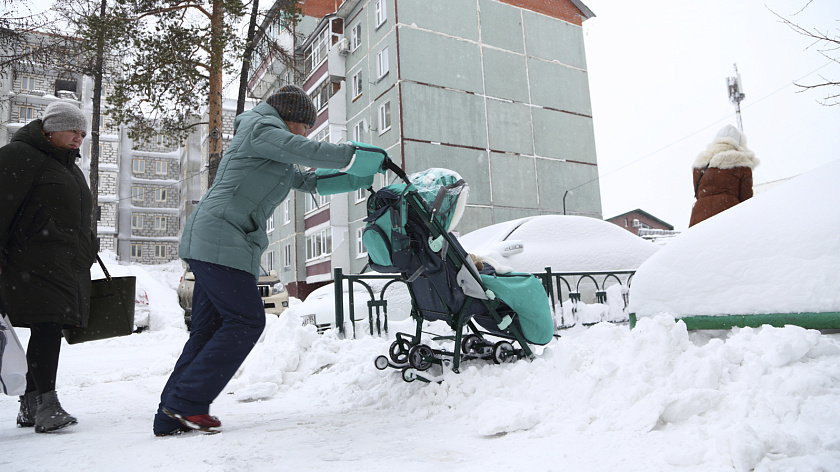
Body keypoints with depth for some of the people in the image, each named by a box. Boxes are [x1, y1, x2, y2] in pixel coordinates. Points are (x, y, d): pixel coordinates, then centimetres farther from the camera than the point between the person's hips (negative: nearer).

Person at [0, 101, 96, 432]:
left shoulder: (69, 166, 26)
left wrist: (87, 255, 28)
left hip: (69, 267, 9)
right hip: (36, 264, -8)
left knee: (49, 331, 8)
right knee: (47, 327, -16)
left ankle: (30, 406, 16)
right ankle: (46, 404, -14)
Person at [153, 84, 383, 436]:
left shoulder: (275, 159, 28)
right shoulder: (263, 129, -3)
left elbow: (309, 182, 27)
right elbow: (309, 152, -15)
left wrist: (362, 181, 20)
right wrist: (354, 158, -3)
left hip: (205, 241, 11)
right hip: (222, 240, -11)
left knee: (208, 328, 9)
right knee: (246, 321, -8)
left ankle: (170, 418, 13)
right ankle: (186, 403, -5)